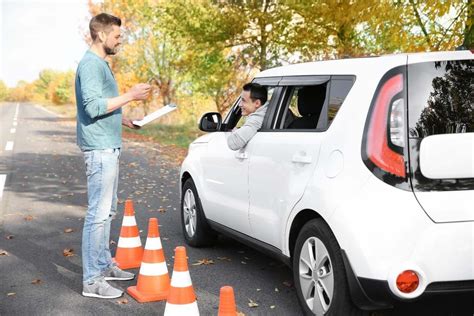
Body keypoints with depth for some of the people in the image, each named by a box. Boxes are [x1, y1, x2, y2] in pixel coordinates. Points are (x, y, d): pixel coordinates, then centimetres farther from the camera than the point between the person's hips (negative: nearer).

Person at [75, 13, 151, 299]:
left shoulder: (101, 64, 17)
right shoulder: (90, 64, -13)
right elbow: (93, 106, -22)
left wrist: (125, 120, 15)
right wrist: (131, 95, -19)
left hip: (109, 147, 10)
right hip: (100, 148, -10)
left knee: (107, 210, 16)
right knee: (98, 213, -9)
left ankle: (104, 265, 26)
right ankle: (92, 281, -5)